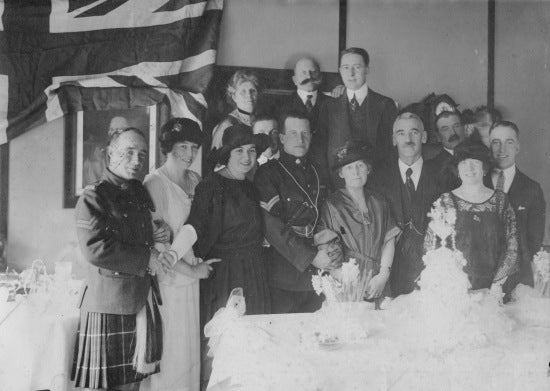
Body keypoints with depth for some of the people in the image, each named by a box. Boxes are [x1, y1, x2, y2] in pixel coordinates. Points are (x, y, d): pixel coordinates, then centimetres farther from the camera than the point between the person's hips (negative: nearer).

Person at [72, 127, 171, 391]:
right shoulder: (93, 196, -9)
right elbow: (95, 249, -20)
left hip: (143, 300, 7)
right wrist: (146, 258, -14)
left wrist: (156, 239, 5)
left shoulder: (141, 194, 15)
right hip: (108, 305, -7)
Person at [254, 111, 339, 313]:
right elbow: (273, 227, -10)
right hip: (285, 276, -4)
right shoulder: (268, 173, -1)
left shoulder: (318, 172, 16)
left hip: (320, 272, 4)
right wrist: (311, 256, -14)